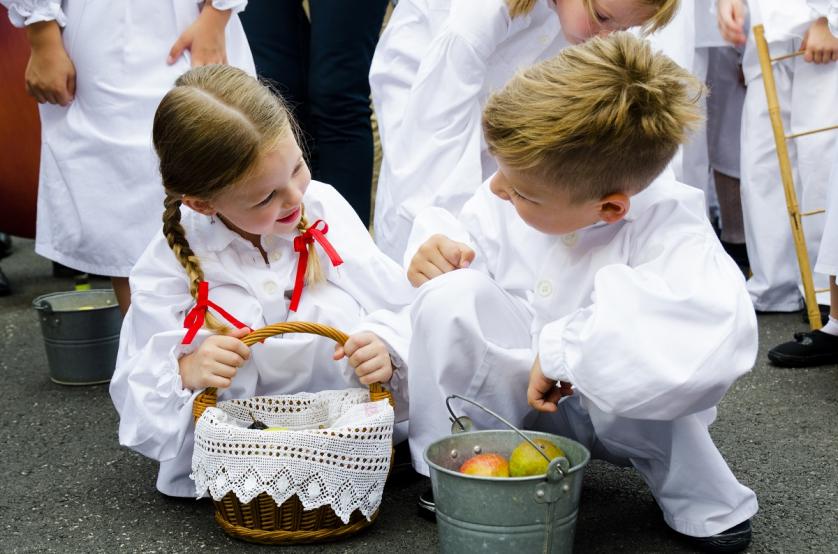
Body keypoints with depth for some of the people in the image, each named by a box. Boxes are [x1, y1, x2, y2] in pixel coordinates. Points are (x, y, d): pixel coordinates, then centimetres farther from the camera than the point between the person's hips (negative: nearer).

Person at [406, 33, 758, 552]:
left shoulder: (667, 227, -32)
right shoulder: (518, 193, -17)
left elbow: (717, 330, -52)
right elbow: (473, 234, 4)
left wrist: (563, 351, -48)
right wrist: (441, 249, -21)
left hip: (614, 412, -3)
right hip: (514, 392, 3)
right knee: (454, 294, -26)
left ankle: (702, 500, -8)